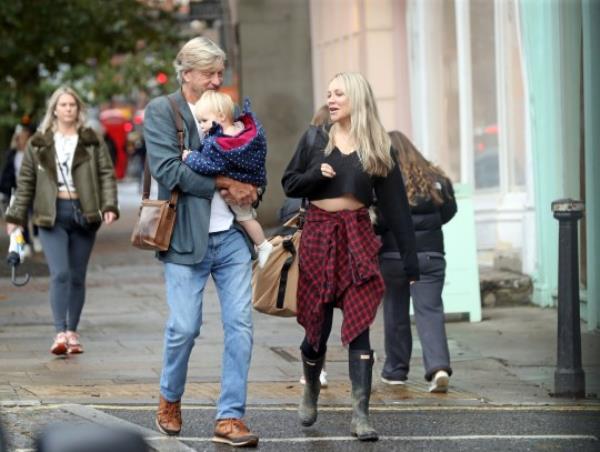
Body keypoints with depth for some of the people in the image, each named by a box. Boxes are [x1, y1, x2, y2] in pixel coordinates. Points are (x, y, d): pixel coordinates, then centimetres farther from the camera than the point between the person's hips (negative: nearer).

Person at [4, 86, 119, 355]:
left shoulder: (92, 142, 7)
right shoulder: (38, 144, 8)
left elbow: (107, 174, 3)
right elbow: (26, 182, 11)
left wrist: (110, 206, -11)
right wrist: (16, 216, 7)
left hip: (83, 213, 1)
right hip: (52, 214, -1)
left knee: (77, 277, 6)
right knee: (60, 273, -15)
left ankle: (72, 333, 16)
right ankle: (60, 333, -20)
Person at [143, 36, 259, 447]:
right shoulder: (161, 112, -1)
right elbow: (168, 169, -14)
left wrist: (242, 191, -3)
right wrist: (224, 183, -12)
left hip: (232, 235, 5)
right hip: (187, 239, -4)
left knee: (240, 324, -2)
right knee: (184, 327, -4)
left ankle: (231, 417, 2)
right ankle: (170, 401, 23)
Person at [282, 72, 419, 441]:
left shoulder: (377, 148, 4)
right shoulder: (315, 138, 6)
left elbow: (395, 203, 3)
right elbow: (289, 183, 8)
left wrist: (410, 256, -1)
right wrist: (316, 174, -13)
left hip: (358, 237, -1)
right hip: (318, 234, 1)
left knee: (359, 326, -9)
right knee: (317, 325, 7)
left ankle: (361, 415, -12)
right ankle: (311, 390, 35)